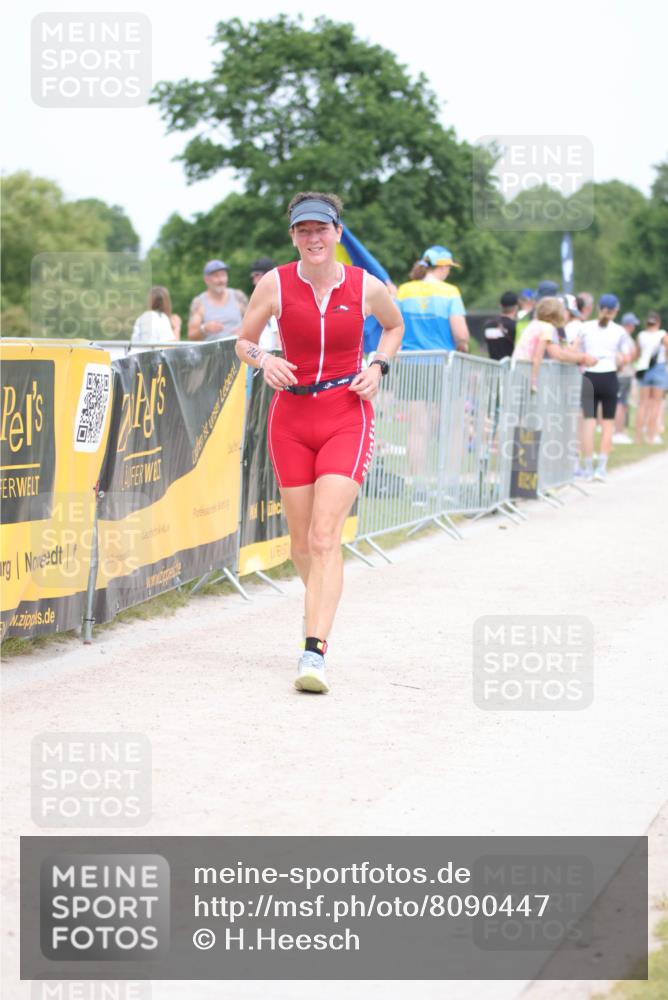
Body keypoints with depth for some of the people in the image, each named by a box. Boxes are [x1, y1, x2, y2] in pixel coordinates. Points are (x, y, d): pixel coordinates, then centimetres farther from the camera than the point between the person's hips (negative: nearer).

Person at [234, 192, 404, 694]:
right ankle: (322, 609, 40)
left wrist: (379, 367, 0)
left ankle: (315, 652, -21)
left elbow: (394, 326, 17)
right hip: (292, 417, 2)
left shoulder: (367, 287, -4)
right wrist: (264, 360, -13)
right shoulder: (275, 284, -4)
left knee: (325, 537, -16)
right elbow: (244, 340, 9)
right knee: (302, 544, 9)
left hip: (348, 417, -2)